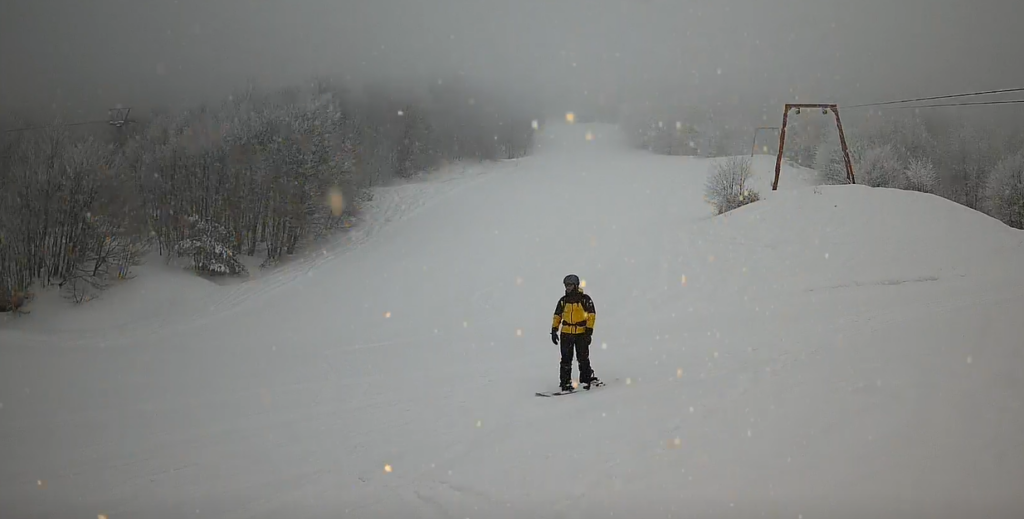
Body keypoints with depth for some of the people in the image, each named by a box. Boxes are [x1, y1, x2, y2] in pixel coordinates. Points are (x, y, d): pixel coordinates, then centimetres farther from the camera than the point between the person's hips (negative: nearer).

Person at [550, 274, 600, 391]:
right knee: (566, 359, 1)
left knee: (583, 358, -1)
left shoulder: (585, 299, -3)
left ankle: (586, 378, 13)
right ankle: (565, 382, 5)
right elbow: (557, 316, 14)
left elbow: (592, 315, -4)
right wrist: (554, 331, 6)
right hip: (566, 333, 3)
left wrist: (589, 330, -11)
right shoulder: (563, 300, 9)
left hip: (581, 333, -3)